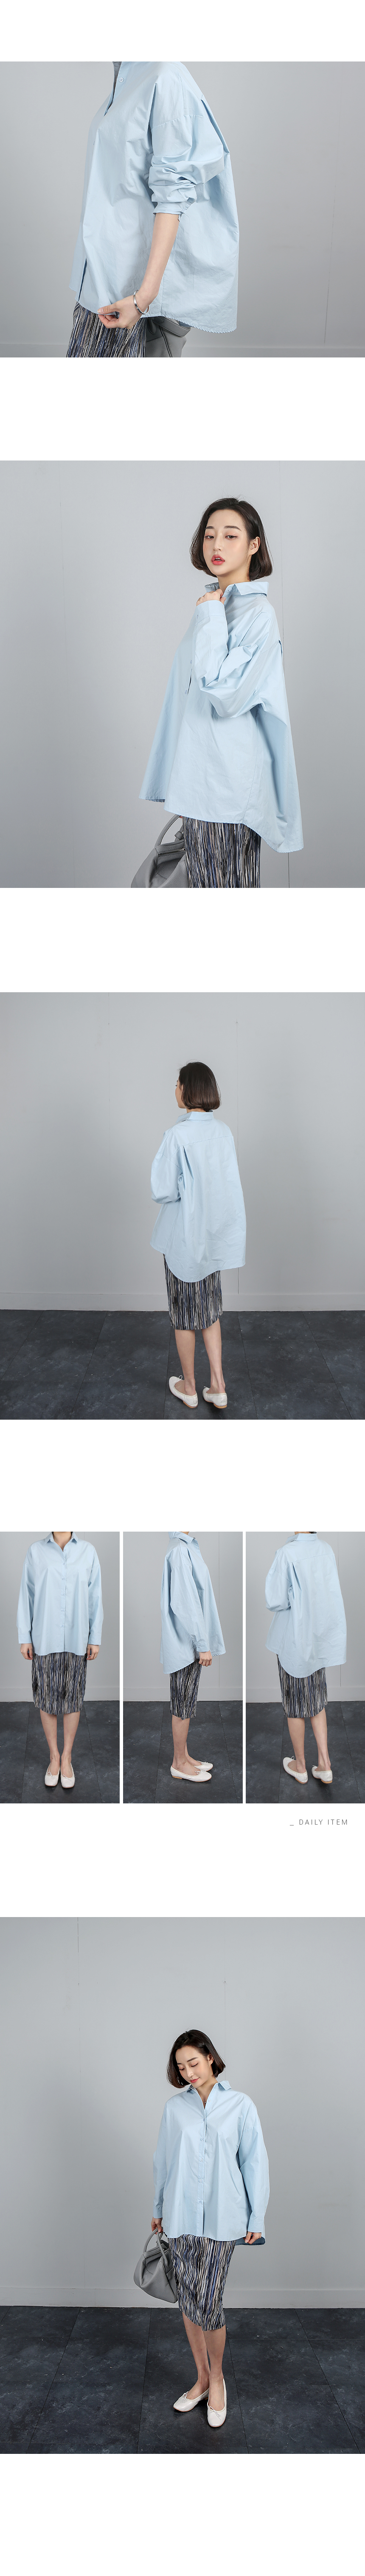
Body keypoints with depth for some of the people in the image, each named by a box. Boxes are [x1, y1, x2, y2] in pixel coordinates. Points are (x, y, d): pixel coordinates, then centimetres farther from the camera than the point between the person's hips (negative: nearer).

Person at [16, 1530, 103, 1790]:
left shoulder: (88, 1551, 1)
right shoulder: (36, 1551, 0)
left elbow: (95, 1596, 4)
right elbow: (27, 1595, 3)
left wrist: (96, 1638, 3)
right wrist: (24, 1637, 2)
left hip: (76, 1640, 0)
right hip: (44, 1639, 0)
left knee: (73, 1699, 5)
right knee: (47, 1699, 5)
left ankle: (67, 1758, 17)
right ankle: (54, 1756, 18)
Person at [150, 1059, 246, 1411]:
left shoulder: (177, 1135, -21)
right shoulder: (224, 1133, -2)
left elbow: (162, 1190, -19)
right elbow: (229, 1183, 5)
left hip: (183, 1234, -5)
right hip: (214, 1234, 6)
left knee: (184, 1315, 9)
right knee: (210, 1309, 17)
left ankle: (189, 1388, 21)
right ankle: (218, 1387, 14)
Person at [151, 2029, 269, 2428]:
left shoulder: (240, 2106, -1)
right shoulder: (175, 2107, 6)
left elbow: (254, 2163, 1)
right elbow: (163, 2160, 14)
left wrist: (256, 2219, 0)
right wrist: (159, 2209, 16)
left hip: (221, 2218, -3)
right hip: (181, 2216, 3)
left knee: (209, 2304, -6)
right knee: (189, 2301, 7)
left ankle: (217, 2378, 14)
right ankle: (202, 2379, 22)